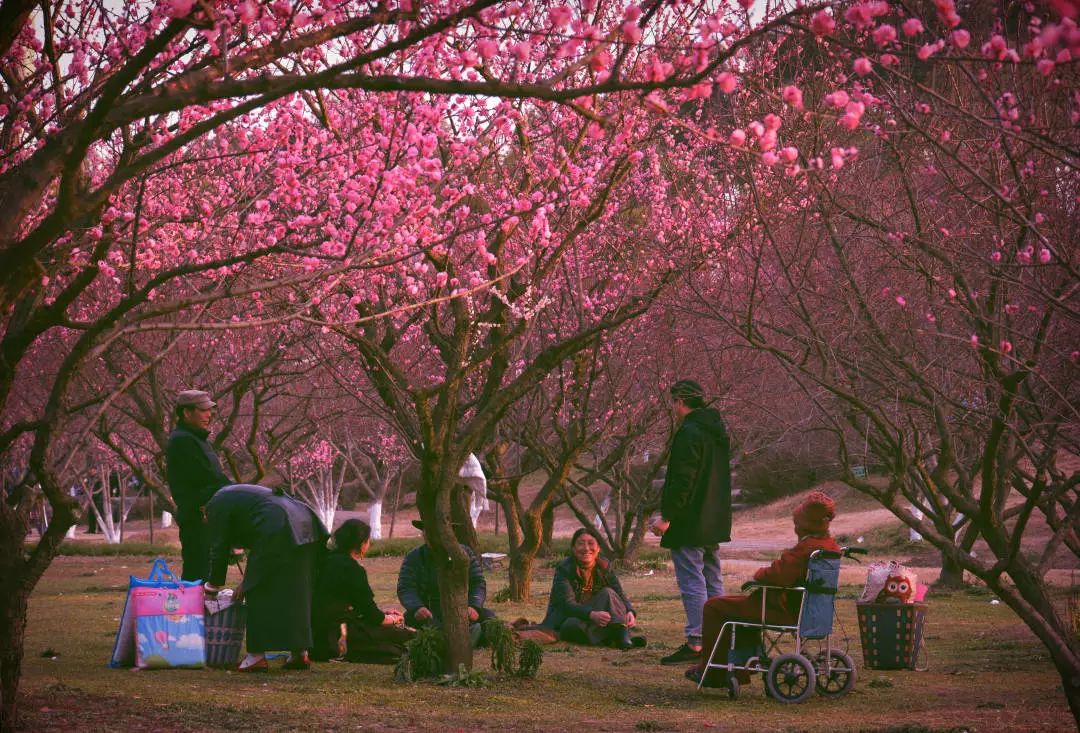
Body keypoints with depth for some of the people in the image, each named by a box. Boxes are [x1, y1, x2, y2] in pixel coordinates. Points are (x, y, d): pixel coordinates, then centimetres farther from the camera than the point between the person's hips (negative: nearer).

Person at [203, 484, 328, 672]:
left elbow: (219, 550, 7)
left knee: (260, 592, 0)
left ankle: (257, 655, -2)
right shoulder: (236, 495, 36)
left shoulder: (216, 504, 10)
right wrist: (247, 582, 32)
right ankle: (300, 653, 13)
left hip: (277, 534, -9)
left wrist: (212, 587, 16)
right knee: (295, 591, 13)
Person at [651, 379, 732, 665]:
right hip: (714, 523, 10)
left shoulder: (688, 434, -16)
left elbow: (682, 480, -21)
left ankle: (695, 643, -7)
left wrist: (667, 516, -18)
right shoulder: (717, 431, 14)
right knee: (713, 581, 15)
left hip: (690, 523, -10)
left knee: (692, 582, -7)